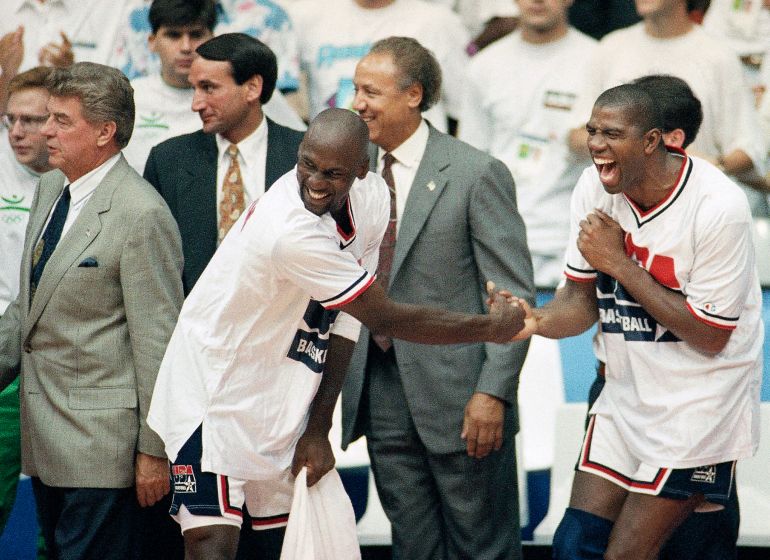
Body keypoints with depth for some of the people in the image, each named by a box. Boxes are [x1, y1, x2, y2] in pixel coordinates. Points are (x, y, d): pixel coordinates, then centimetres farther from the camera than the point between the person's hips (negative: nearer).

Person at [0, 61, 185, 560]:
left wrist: (154, 448, -14)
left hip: (100, 442, -9)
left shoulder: (141, 215, -17)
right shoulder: (50, 188, 11)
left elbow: (158, 340, -16)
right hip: (44, 437, 9)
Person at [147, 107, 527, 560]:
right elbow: (387, 319, -21)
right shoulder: (292, 231, -31)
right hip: (214, 398, -8)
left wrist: (319, 427, 0)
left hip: (281, 403, 8)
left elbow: (346, 319, 1)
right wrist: (491, 328, -10)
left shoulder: (372, 197, -6)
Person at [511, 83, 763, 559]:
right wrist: (538, 321, -20)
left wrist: (620, 263, -21)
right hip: (626, 395, 6)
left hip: (698, 407, -6)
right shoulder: (595, 188, -3)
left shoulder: (717, 206, -22)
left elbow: (709, 337, -19)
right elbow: (583, 301, 4)